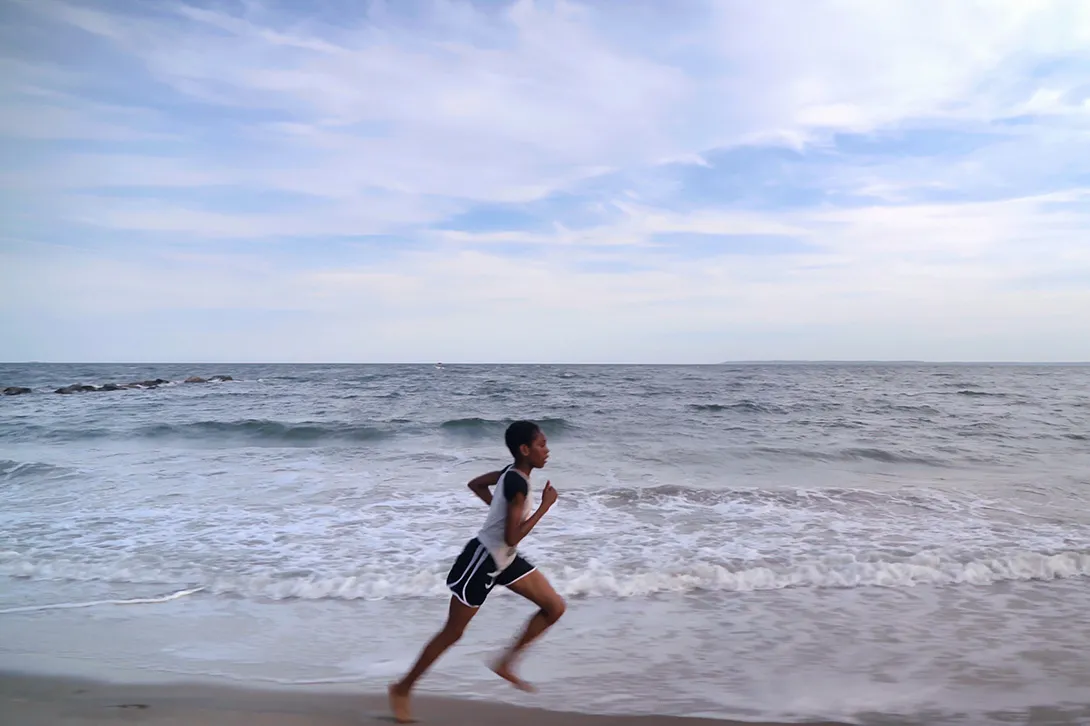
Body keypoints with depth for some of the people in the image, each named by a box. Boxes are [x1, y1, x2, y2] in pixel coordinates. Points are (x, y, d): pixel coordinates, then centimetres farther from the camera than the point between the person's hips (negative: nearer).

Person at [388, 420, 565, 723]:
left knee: (555, 607, 7)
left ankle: (505, 663, 16)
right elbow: (512, 537, -28)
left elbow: (476, 484, 16)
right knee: (453, 632, 4)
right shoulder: (518, 483, -26)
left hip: (504, 559, 9)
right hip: (482, 559, -9)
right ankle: (402, 688, 22)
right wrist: (545, 505, -21)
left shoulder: (511, 472, 1)